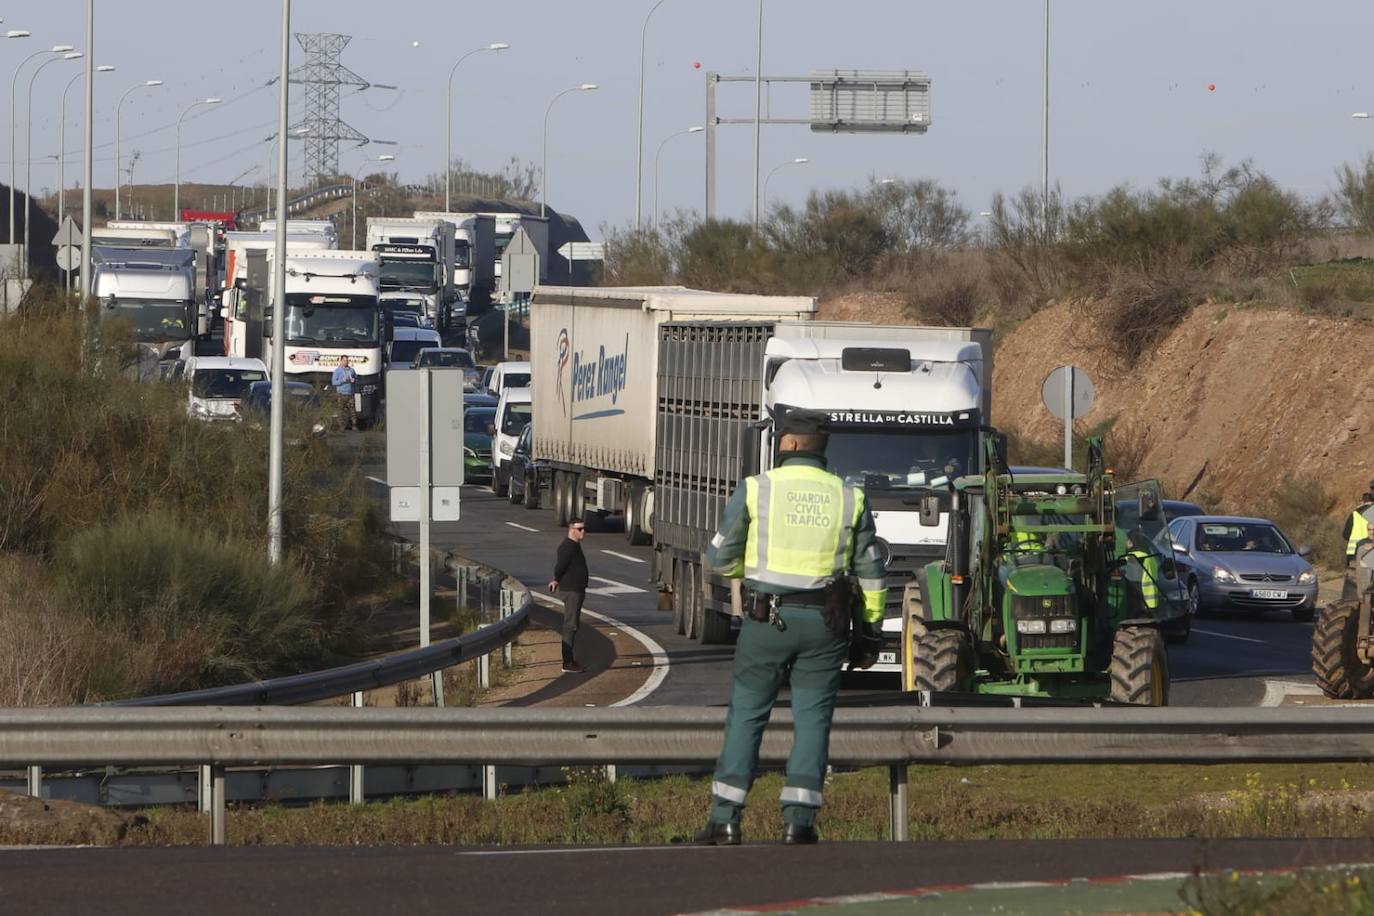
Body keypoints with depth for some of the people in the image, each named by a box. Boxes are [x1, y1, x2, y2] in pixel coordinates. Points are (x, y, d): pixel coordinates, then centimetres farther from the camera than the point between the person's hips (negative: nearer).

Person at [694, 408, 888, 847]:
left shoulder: (756, 489, -3)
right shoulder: (849, 498, 4)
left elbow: (719, 558, 1)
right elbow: (871, 572, 6)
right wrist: (870, 629, 14)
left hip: (768, 618, -1)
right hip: (825, 625, 1)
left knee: (746, 715, 6)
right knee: (812, 719, 5)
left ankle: (725, 819, 4)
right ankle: (799, 818, -2)